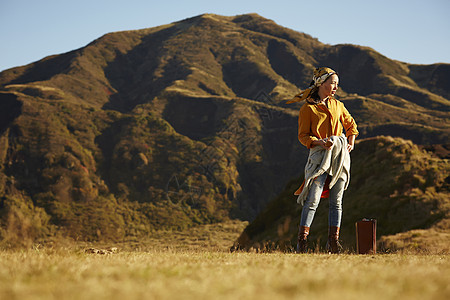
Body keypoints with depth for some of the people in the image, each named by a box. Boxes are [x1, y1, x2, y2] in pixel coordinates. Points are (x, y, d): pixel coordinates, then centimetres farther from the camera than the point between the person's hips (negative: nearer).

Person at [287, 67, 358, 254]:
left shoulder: (337, 105, 13)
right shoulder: (308, 108, -2)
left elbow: (350, 123, 28)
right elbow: (303, 136, -4)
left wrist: (351, 142, 13)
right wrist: (320, 142, -19)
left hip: (340, 154, 5)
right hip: (320, 154, -5)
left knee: (336, 201, 3)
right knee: (313, 199, -13)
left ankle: (333, 241, 6)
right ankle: (302, 239, -9)